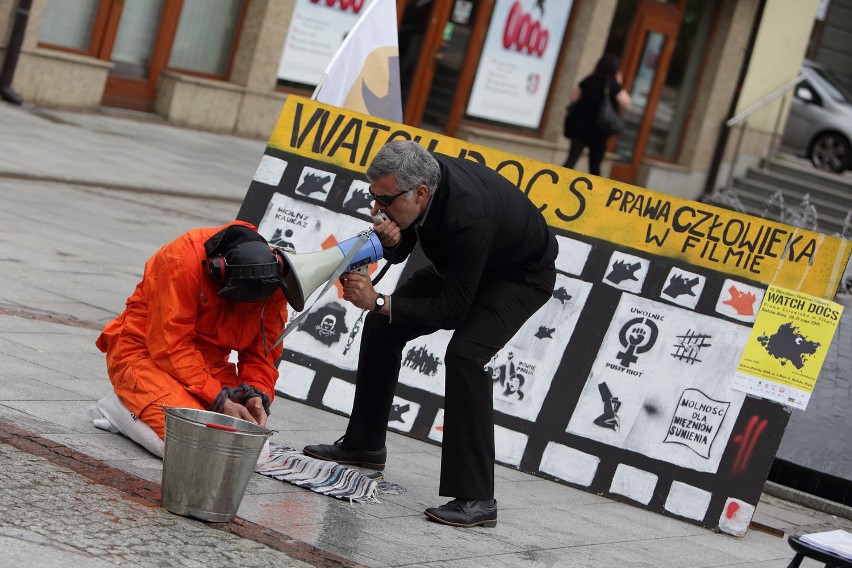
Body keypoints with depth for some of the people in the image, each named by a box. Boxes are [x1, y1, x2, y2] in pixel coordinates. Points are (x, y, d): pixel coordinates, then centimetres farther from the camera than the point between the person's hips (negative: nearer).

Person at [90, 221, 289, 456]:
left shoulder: (274, 286, -8)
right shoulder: (184, 262, -27)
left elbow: (262, 351, 2)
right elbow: (169, 347, -25)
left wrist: (256, 394, -18)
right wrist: (218, 400, -28)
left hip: (207, 362, 6)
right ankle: (117, 408, -3)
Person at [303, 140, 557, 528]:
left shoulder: (468, 216, -42)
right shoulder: (416, 175, -20)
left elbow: (452, 308, -34)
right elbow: (399, 254, -4)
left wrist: (378, 302, -36)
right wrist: (391, 241, -27)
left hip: (521, 275, -9)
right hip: (459, 265, 9)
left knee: (465, 354, -30)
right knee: (383, 326, 9)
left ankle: (476, 499, -27)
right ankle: (364, 445, 28)